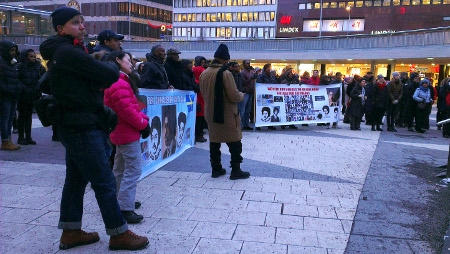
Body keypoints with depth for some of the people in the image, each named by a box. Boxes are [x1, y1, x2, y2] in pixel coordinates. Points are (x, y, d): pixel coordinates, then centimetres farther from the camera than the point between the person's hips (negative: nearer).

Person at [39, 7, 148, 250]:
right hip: (83, 127, -10)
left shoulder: (60, 53, 16)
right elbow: (110, 75, -18)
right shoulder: (69, 52, -17)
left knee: (76, 180, 15)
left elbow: (90, 80, 19)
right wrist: (113, 66, 2)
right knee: (104, 182, -3)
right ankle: (119, 234, 7)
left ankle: (70, 232, 24)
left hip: (74, 125, 10)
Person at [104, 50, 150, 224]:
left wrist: (143, 118, 3)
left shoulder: (121, 82, 15)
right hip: (128, 133, -12)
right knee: (133, 170, -10)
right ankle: (125, 209, -9)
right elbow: (127, 110, -24)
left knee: (120, 169, 18)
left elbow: (132, 106, 16)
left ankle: (121, 201, 32)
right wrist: (143, 124, -13)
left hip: (121, 132, 12)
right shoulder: (119, 84, -20)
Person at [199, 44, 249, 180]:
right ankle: (236, 171, 8)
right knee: (235, 143, 5)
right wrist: (242, 95, 1)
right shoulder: (225, 74, -19)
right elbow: (234, 96, -20)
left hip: (210, 114, 7)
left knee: (214, 141, 15)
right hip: (227, 115, -6)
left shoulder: (204, 73, 2)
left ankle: (216, 169, 21)